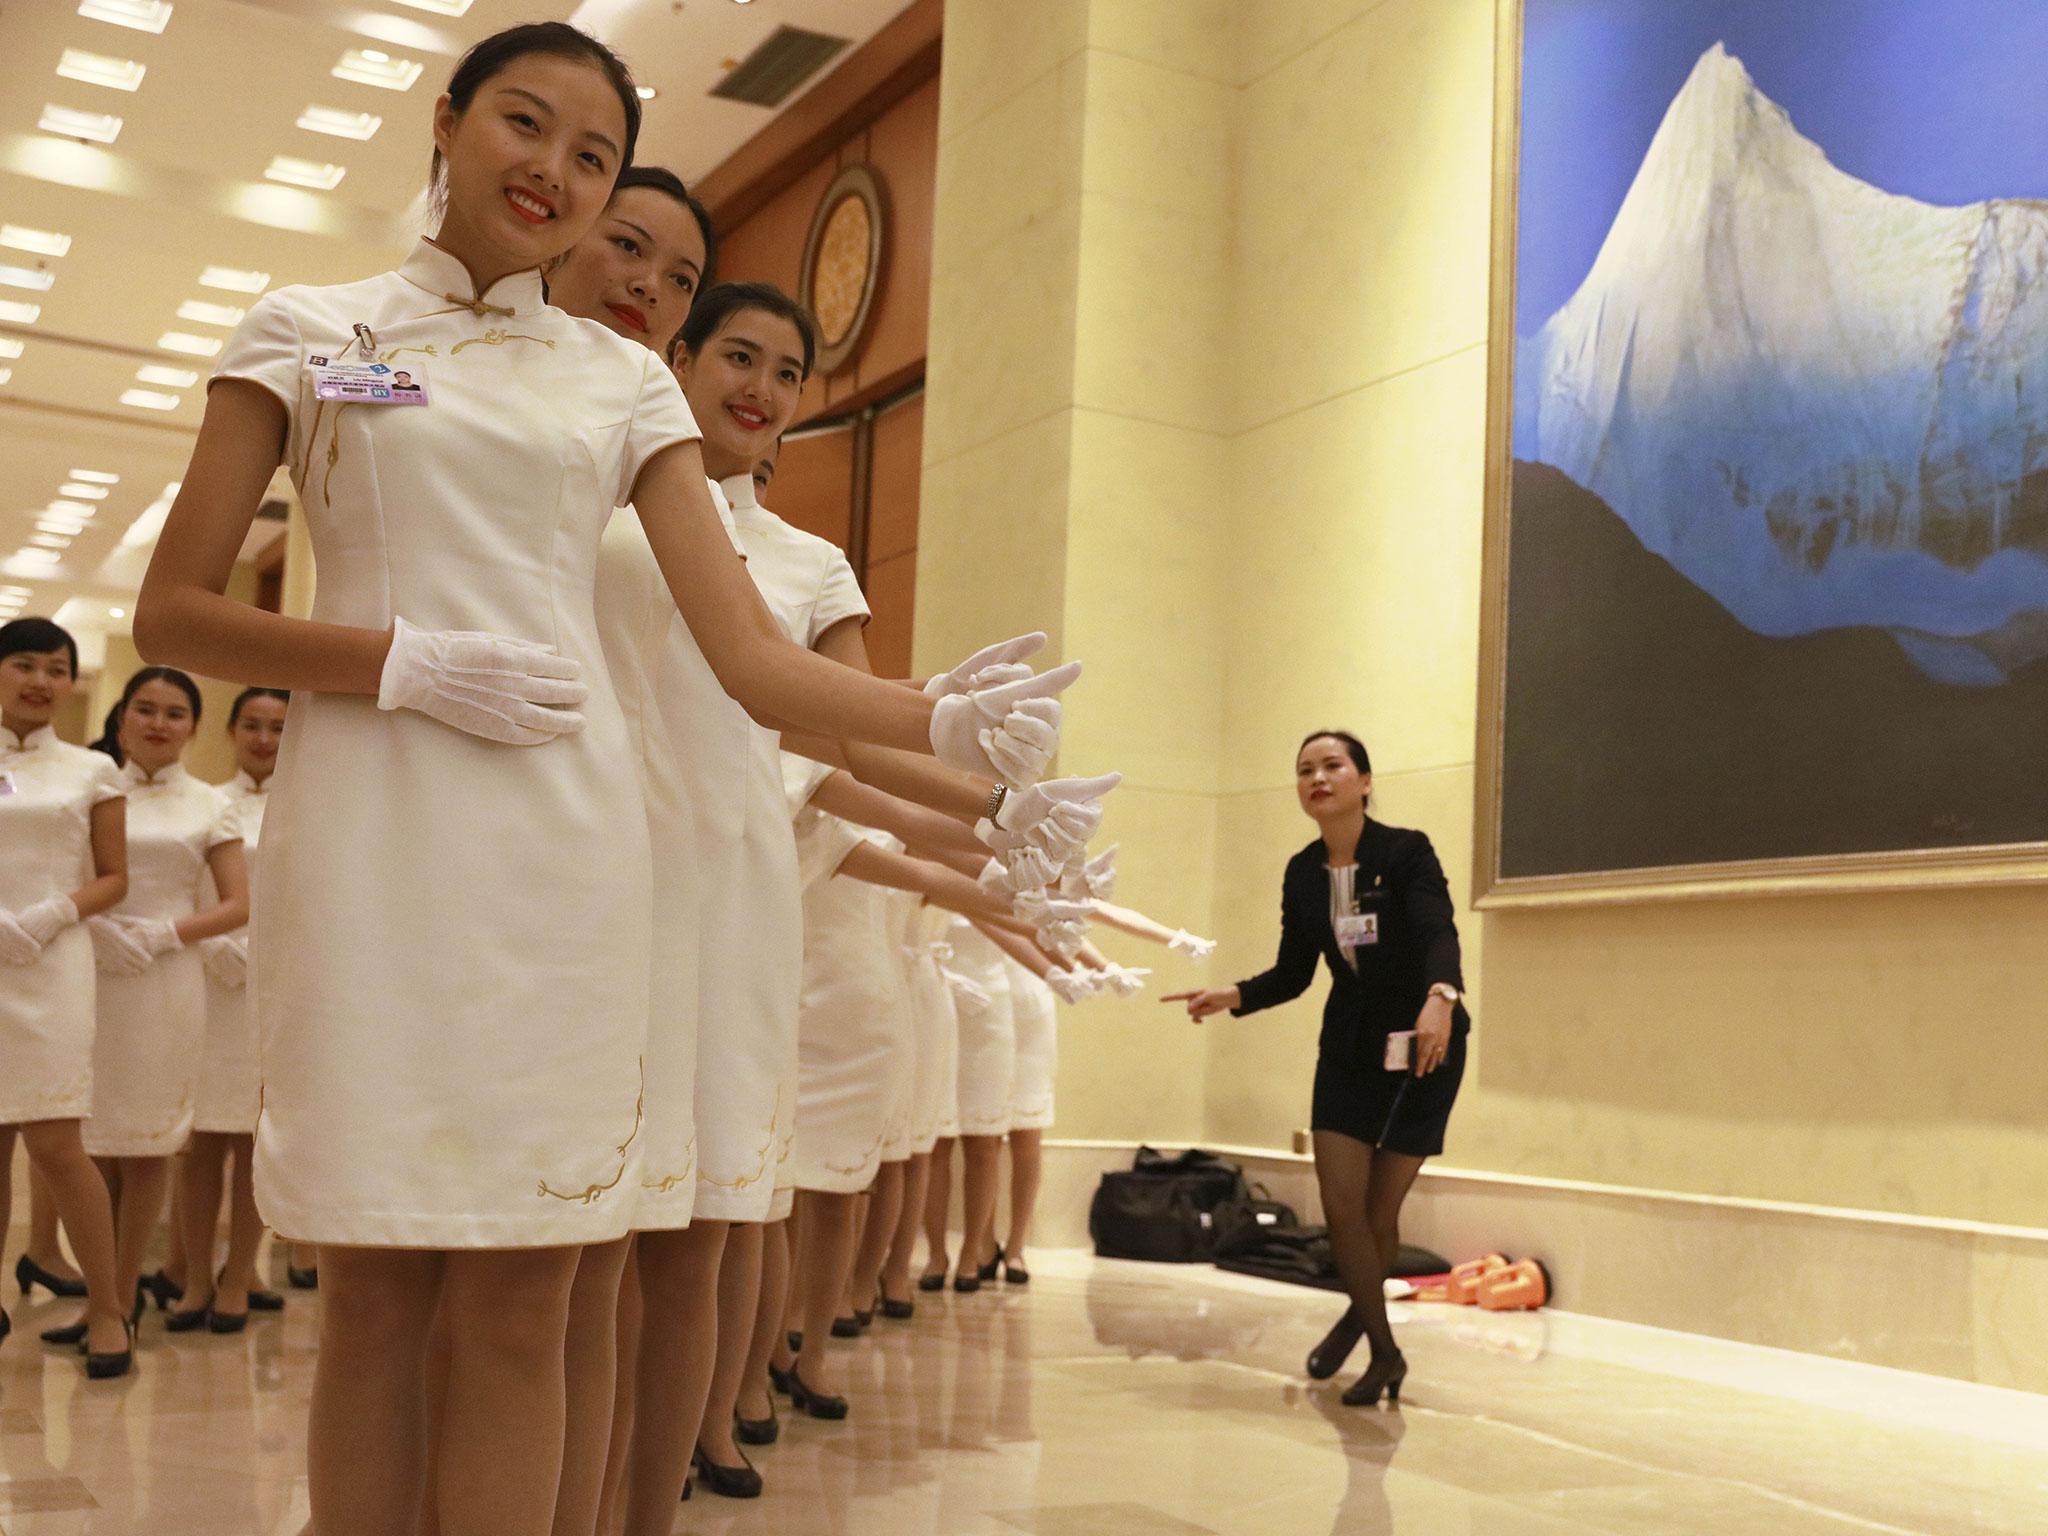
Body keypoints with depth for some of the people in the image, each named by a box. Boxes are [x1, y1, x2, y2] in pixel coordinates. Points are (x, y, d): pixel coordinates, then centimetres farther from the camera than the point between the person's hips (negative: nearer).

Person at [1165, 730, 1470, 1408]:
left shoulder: (1407, 851, -16)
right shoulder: (1303, 873, -1)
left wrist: (1440, 997, -52)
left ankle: (1359, 1315, 33)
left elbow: (1439, 934, -32)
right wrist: (1232, 995, -13)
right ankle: (1384, 1353, 15)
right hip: (1348, 1045, 4)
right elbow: (1293, 973, 5)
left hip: (1422, 1045, -4)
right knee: (1340, 1205, -5)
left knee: (1379, 1212, 2)